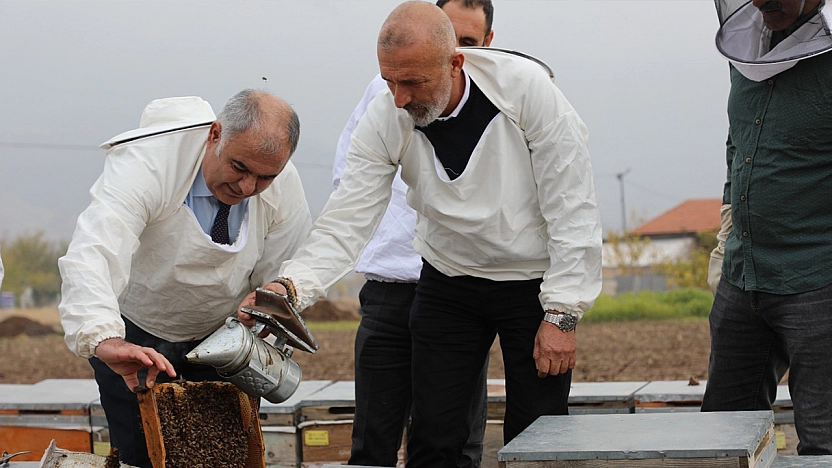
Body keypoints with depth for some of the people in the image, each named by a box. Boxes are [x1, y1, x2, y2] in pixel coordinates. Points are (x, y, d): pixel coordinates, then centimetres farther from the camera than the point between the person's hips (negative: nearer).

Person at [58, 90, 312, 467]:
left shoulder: (284, 185, -19)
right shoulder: (145, 163, -33)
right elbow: (90, 256, -48)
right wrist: (104, 339, -64)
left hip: (220, 335, 3)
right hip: (133, 335, -3)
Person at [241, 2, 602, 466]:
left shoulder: (525, 86, -25)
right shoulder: (384, 119, -16)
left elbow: (572, 208, -20)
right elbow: (347, 222, -17)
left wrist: (562, 315, -20)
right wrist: (291, 285, -36)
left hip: (533, 282, -2)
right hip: (448, 284, 3)